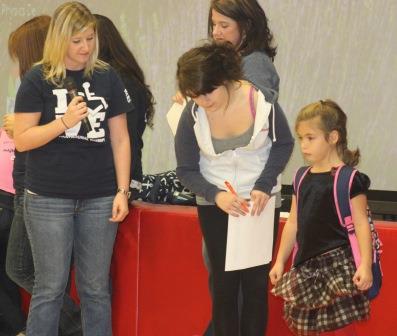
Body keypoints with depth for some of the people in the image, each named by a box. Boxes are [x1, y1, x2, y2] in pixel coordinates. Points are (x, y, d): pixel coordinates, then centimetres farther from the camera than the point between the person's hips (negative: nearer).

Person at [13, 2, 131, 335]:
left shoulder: (107, 77, 5)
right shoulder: (38, 79, -3)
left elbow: (120, 138, 8)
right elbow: (21, 140, -6)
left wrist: (123, 190, 1)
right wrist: (64, 122, -19)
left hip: (99, 198, 3)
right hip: (48, 198, -2)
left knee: (96, 288, 8)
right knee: (50, 288, 1)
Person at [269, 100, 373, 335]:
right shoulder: (303, 178, 11)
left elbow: (361, 223, -13)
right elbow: (293, 223, 16)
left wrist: (365, 264, -21)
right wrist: (280, 261, 16)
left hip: (339, 265, -7)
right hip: (307, 266, 7)